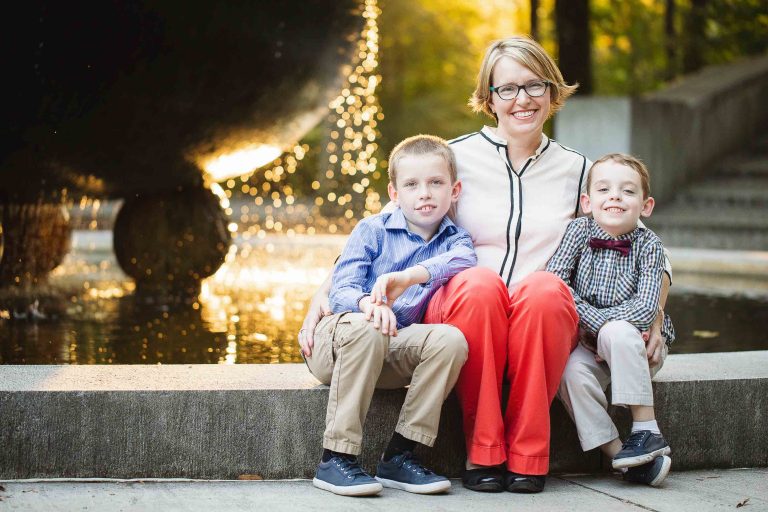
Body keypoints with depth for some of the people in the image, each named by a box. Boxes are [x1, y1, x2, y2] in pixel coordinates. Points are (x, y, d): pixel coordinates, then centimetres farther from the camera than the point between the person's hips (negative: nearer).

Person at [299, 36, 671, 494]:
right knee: (480, 283, -35)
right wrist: (325, 292, -6)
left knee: (545, 288, -33)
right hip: (461, 313, -1)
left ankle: (528, 456, -24)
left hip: (545, 320, 1)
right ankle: (482, 453, -24)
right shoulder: (457, 157, 7)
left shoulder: (575, 170, 14)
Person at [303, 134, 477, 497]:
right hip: (336, 342, -2)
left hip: (394, 350, 3)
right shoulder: (372, 230, 3)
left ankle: (399, 455, -19)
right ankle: (335, 460, -31)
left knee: (451, 339, -25)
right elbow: (341, 290, -8)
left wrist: (411, 276, -37)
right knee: (364, 328, -37)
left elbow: (464, 260, -18)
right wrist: (367, 302, -34)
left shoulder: (453, 239, 9)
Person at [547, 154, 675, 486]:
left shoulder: (648, 244, -7)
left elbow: (645, 309, -17)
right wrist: (591, 320, -21)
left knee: (615, 333, -34)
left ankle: (647, 429, -28)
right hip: (588, 345, 2)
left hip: (637, 346, -2)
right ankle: (616, 451, -28)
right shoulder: (579, 231, -3)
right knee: (570, 372, -28)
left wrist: (599, 323, -20)